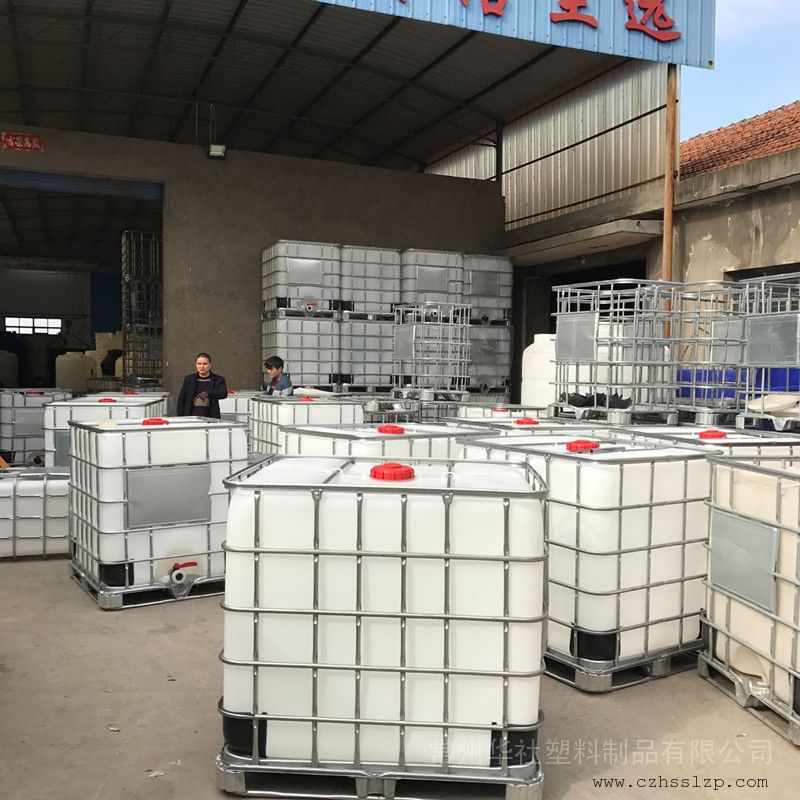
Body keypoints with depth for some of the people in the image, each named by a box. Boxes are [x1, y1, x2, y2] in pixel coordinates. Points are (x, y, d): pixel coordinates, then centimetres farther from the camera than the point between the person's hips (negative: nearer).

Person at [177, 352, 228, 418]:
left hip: (210, 418, -2)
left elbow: (224, 394, -14)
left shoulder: (218, 380, 5)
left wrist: (208, 394, -31)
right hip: (191, 417, 2)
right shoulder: (188, 379, 12)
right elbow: (181, 401, 14)